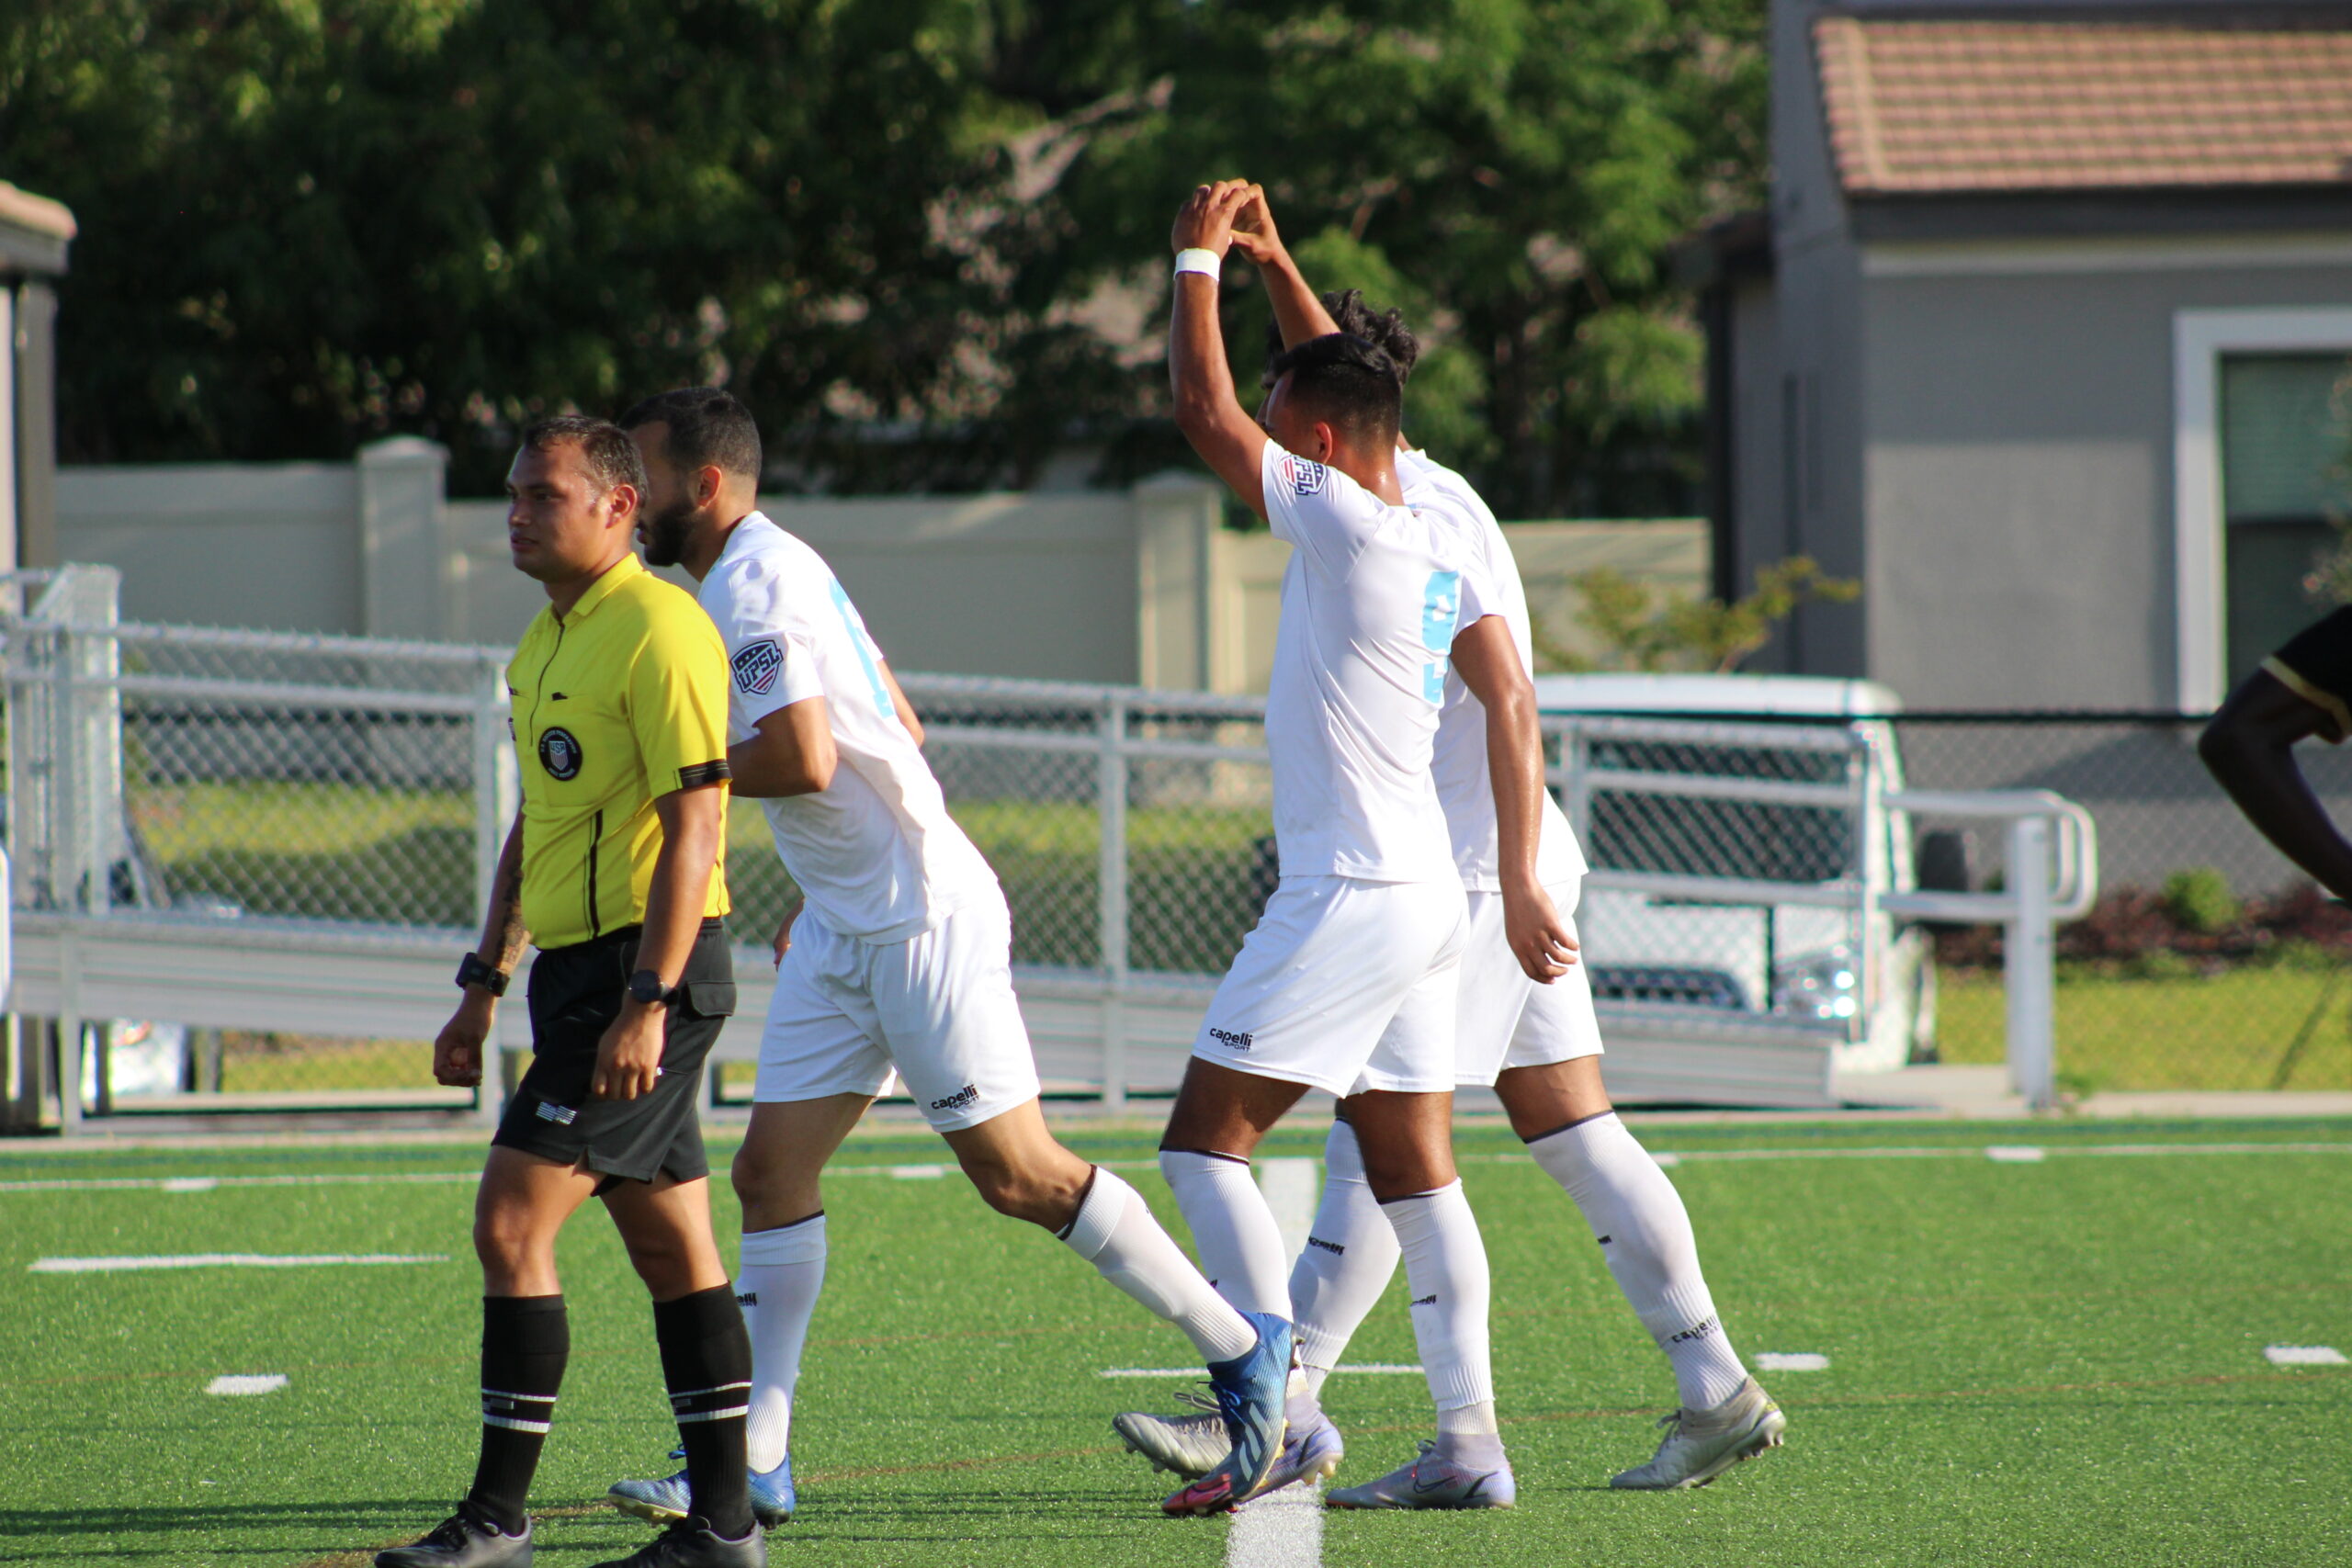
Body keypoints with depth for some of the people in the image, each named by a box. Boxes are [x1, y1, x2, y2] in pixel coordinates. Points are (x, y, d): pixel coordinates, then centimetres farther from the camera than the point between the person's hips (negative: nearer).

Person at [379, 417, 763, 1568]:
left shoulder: (657, 630, -14)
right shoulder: (546, 642, 17)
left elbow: (695, 825, -19)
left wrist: (647, 1002, -24)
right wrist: (484, 985, 22)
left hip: (643, 967, -9)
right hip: (578, 964, 9)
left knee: (512, 1221, -12)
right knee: (672, 1248, 9)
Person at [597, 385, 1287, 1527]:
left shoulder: (756, 583, -16)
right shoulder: (771, 571, 16)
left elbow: (805, 759, -28)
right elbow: (898, 729, 22)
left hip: (923, 920, -10)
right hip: (846, 930, 10)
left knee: (1019, 1177, -5)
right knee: (770, 1171, 4)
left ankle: (1241, 1352, 7)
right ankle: (754, 1459, 4)